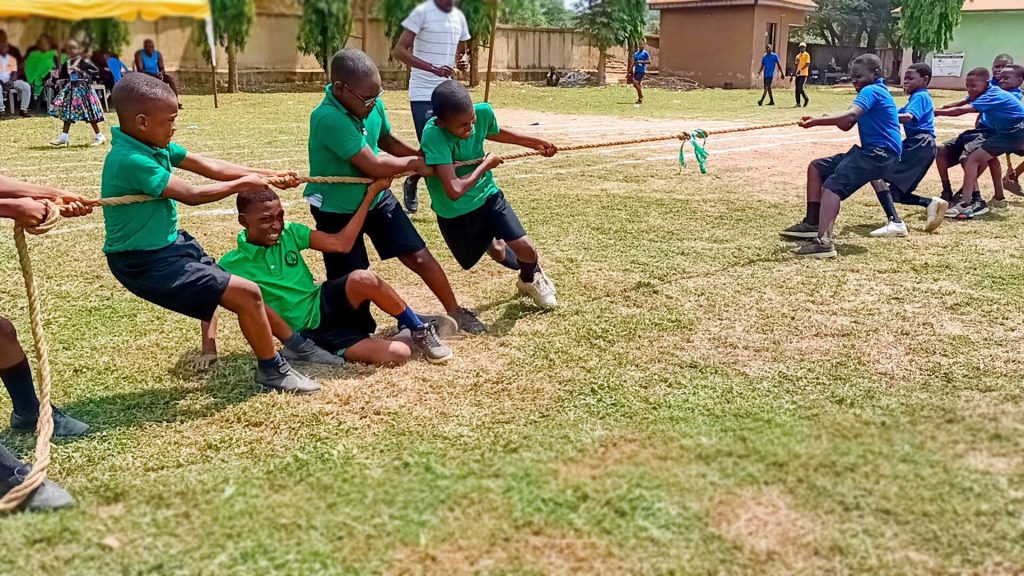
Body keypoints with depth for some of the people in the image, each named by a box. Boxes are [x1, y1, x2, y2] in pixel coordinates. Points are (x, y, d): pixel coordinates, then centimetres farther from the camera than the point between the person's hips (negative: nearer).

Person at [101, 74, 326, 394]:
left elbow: (208, 166, 5)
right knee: (247, 293, -11)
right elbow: (192, 195, -24)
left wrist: (267, 176, 4)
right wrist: (242, 184, -11)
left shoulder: (152, 143, 2)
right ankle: (273, 371, 6)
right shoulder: (131, 160, -26)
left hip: (169, 244, 10)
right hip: (146, 262, -10)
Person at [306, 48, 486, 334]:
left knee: (419, 256, 4)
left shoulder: (372, 104, -10)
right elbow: (375, 166, -31)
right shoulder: (329, 118, -32)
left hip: (376, 196, 6)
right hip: (338, 211, -5)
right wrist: (415, 163, -14)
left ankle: (456, 313, 20)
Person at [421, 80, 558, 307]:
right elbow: (455, 191, -42)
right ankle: (492, 243, 52)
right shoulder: (433, 135, -36)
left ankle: (530, 279, 25)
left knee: (525, 249, -10)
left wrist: (535, 142, 14)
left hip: (487, 195, 3)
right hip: (454, 213, -3)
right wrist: (485, 164, -26)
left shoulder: (483, 111, -18)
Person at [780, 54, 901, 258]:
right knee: (817, 167, 16)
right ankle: (813, 223, 18)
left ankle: (824, 242, -45)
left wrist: (816, 121, -36)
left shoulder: (870, 91, -10)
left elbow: (851, 115, -31)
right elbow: (847, 125, 18)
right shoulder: (875, 92, 22)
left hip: (881, 154, -11)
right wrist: (831, 119, -3)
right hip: (870, 151, 11)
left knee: (832, 186, -28)